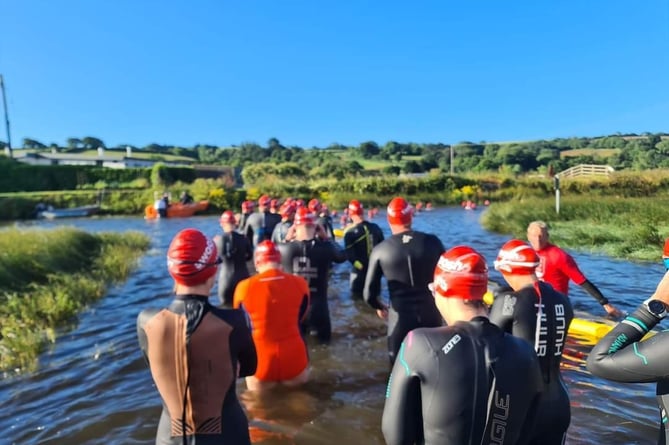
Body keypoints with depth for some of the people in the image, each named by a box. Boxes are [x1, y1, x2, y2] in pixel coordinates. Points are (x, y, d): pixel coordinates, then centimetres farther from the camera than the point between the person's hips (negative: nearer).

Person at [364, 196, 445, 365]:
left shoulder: (380, 250, -8)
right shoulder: (432, 242, -5)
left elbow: (369, 294, -5)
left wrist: (379, 307, 17)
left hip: (400, 320, -1)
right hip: (431, 317, 2)